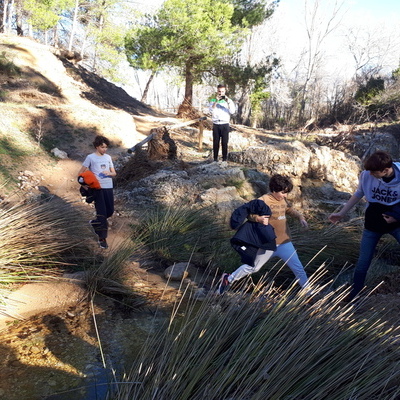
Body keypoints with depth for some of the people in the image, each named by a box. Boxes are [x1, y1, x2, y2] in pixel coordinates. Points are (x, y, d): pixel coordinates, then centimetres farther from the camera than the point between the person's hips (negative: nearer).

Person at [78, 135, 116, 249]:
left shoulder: (108, 157, 13)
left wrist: (109, 173, -7)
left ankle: (95, 222, 37)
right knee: (101, 212, -6)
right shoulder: (90, 157, -2)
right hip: (97, 188, -5)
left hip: (109, 188, 5)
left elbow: (114, 173, 15)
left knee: (110, 211, 9)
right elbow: (80, 173, 0)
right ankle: (102, 239, 2)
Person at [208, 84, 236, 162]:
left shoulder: (229, 101, 7)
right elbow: (211, 110, -9)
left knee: (225, 142, -2)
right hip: (216, 124, 1)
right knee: (216, 142, 2)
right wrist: (216, 101, -17)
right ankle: (215, 159, 10)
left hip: (225, 124, 0)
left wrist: (228, 102, -14)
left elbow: (232, 111, -7)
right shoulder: (213, 100, 8)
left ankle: (225, 159, 4)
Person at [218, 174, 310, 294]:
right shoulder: (264, 200, -19)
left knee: (298, 268, 11)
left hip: (285, 243, 6)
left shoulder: (283, 200, 4)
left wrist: (300, 217, 7)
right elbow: (249, 213, -20)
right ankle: (228, 279, 29)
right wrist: (259, 219, -38)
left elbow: (289, 210, 23)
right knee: (253, 267, 10)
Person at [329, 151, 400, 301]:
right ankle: (353, 295, 24)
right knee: (363, 262, 7)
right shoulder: (366, 175, -19)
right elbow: (358, 194, 1)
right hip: (373, 223, 1)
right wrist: (341, 213, 3)